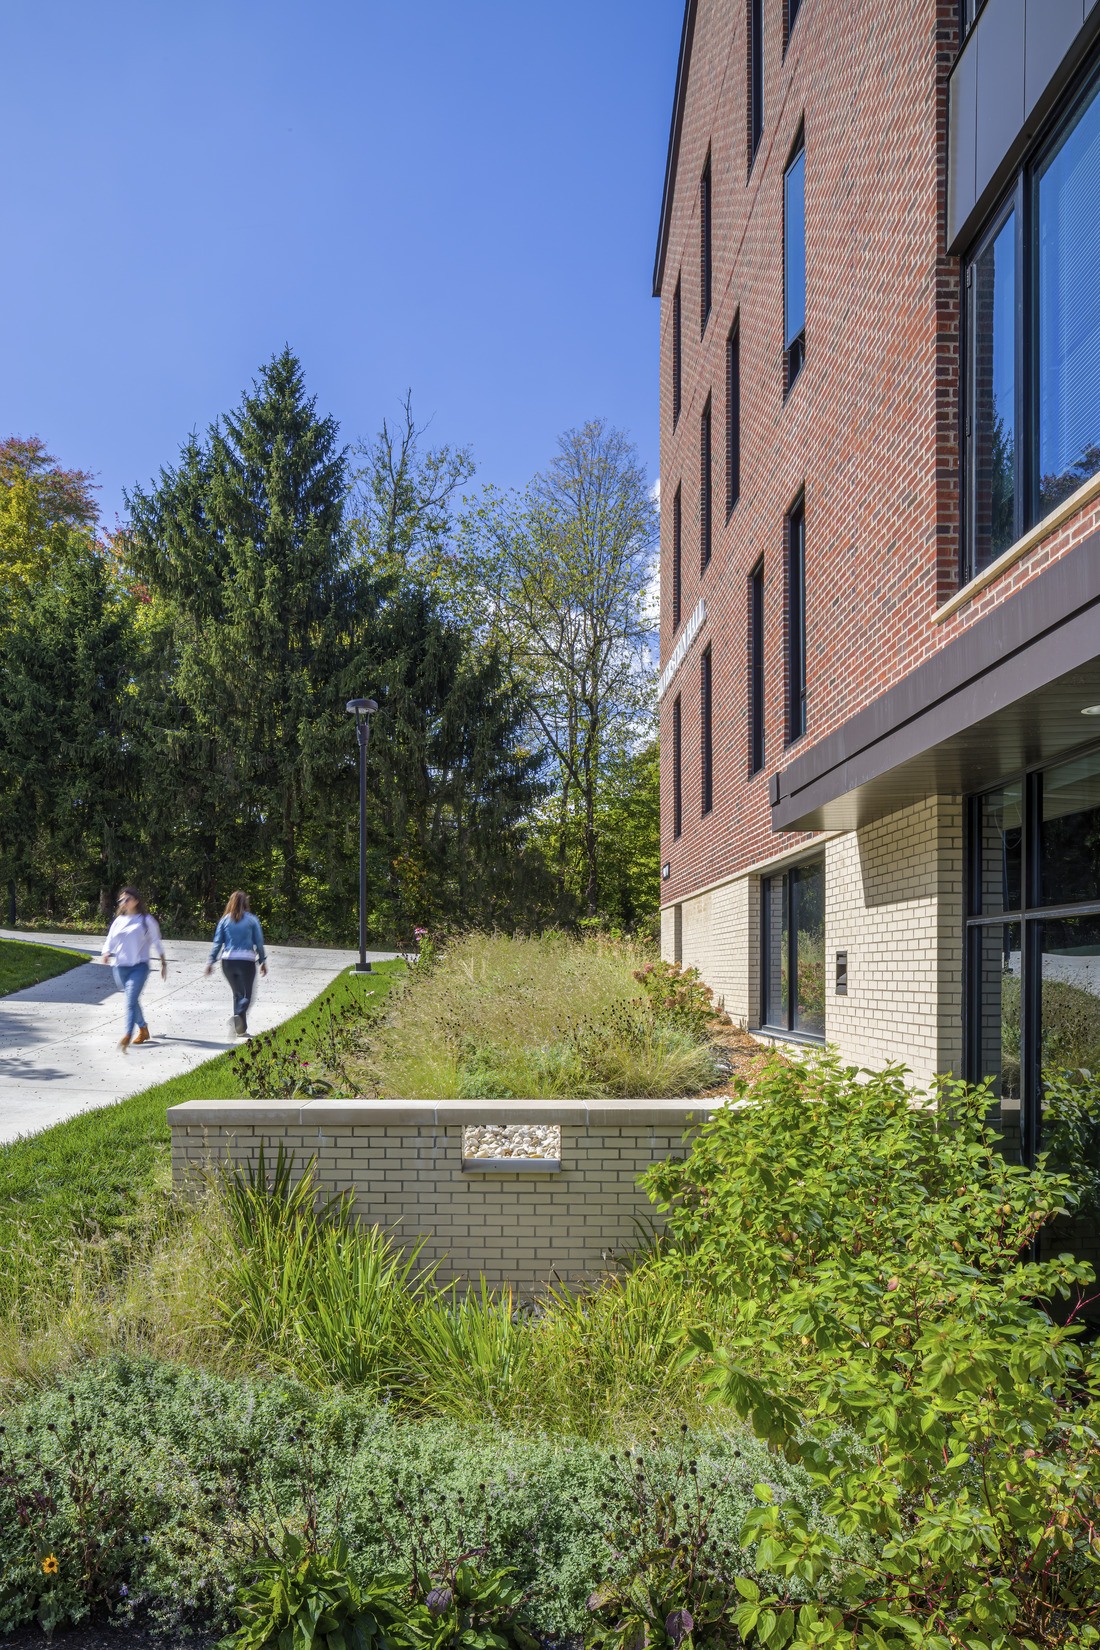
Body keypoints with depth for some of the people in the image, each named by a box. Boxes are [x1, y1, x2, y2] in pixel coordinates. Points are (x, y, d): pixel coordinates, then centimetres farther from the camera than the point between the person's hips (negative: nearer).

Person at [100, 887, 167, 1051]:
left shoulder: (146, 920, 2)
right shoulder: (118, 921, 12)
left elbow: (156, 942, 8)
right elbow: (109, 942, 13)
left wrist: (163, 963, 9)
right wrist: (106, 954, -9)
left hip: (139, 966, -5)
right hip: (120, 968, 5)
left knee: (131, 999, -18)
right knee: (132, 1000, 14)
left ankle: (128, 1035, -27)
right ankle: (143, 1029, 33)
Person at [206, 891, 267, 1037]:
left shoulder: (225, 920, 5)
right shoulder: (252, 920, 0)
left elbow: (217, 942, 3)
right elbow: (259, 942, 2)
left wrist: (211, 961, 6)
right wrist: (263, 961, 10)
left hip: (228, 961, 3)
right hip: (246, 961, -3)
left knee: (237, 994, 16)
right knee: (246, 994, 2)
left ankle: (241, 1028, 14)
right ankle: (239, 1015, -28)